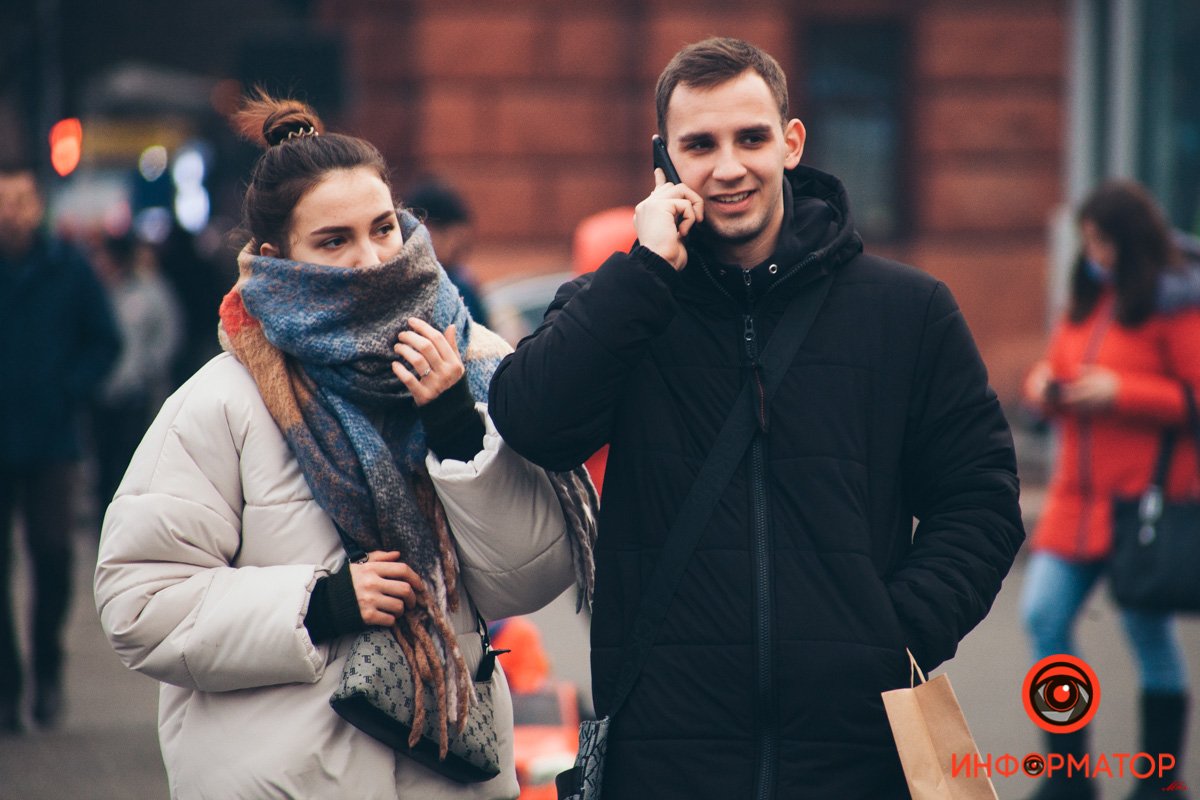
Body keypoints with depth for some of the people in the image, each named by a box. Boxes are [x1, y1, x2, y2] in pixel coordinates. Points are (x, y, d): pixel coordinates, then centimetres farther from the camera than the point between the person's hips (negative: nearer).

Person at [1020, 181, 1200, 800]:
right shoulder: (1086, 301, 13)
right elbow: (1058, 363, 25)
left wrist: (1121, 392, -19)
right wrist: (1042, 384, 1)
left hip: (1147, 496, -7)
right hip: (1077, 495, 7)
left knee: (1149, 631, 2)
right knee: (1044, 614, -1)